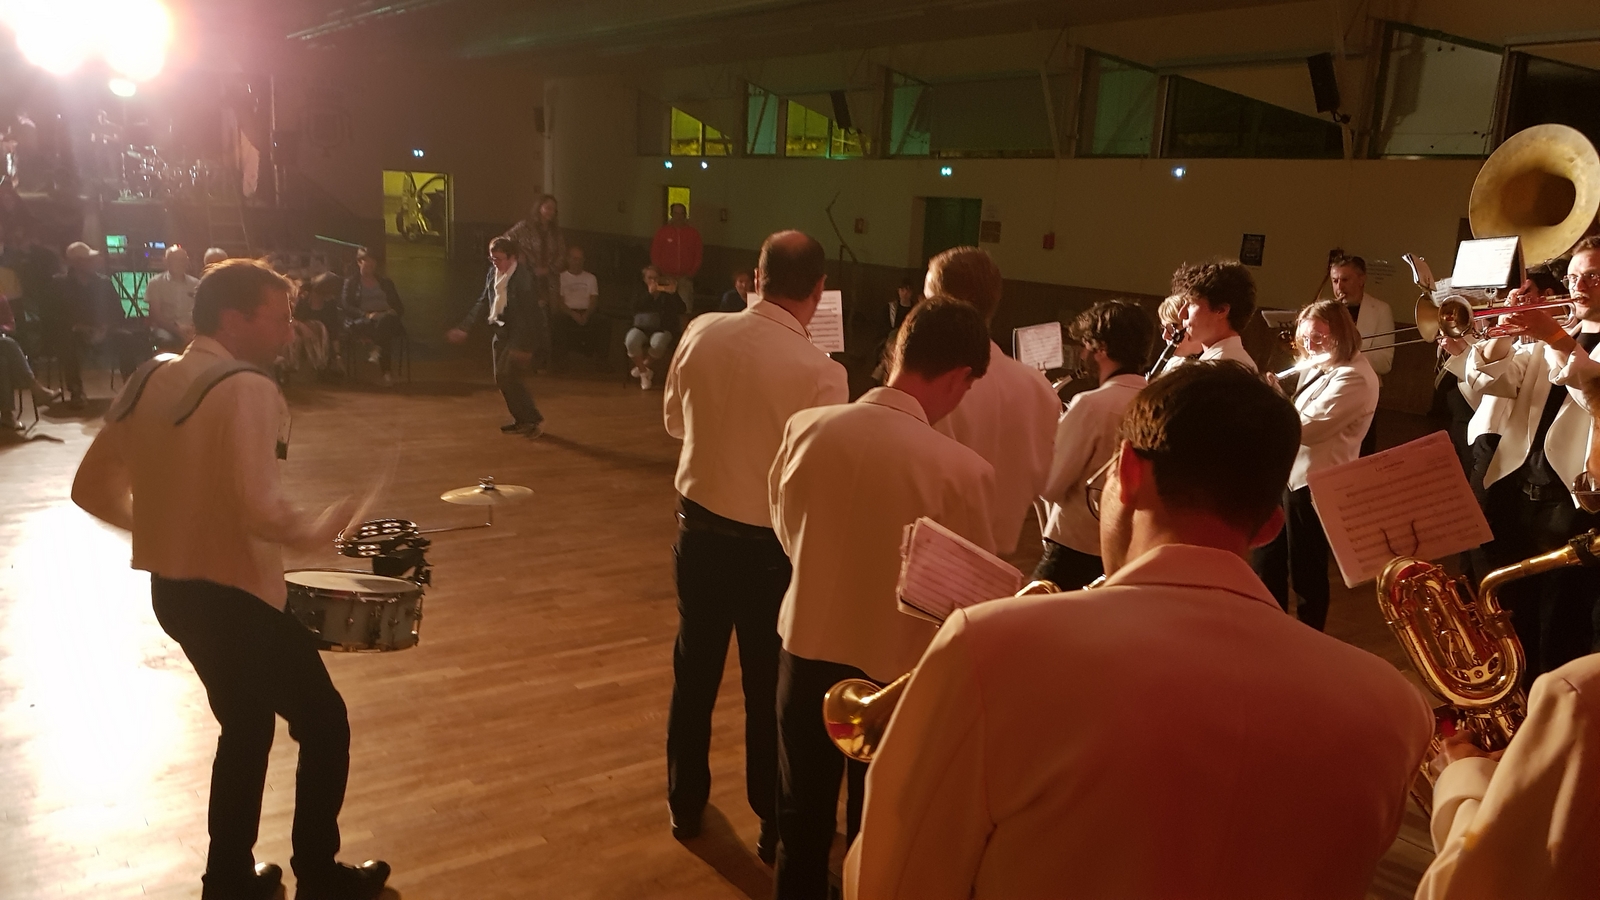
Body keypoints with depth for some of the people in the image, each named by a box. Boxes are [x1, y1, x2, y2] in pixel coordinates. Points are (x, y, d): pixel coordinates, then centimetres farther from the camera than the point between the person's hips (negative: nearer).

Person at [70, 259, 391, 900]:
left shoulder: (147, 381, 6)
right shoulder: (246, 387, -19)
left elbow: (91, 490, 11)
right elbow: (260, 510, -28)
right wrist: (318, 531, -9)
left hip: (170, 589, 9)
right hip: (235, 595, -8)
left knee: (247, 724, 23)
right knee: (324, 722, 7)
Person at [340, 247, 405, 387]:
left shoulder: (385, 282, 24)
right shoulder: (351, 283, 16)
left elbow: (400, 307, 19)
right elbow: (346, 307, 1)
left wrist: (393, 312, -6)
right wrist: (366, 314, -17)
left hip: (388, 321, 2)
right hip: (363, 323, -2)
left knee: (387, 319, -36)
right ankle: (387, 371, -43)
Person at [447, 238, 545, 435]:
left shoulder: (525, 279, -20)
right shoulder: (492, 274, 3)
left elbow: (528, 314, -21)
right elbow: (483, 303, 12)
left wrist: (523, 346, -24)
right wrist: (464, 328, 7)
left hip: (521, 334, -8)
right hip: (502, 332, 8)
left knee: (511, 378, -11)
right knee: (502, 379, 10)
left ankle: (534, 419, 2)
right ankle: (522, 420, 22)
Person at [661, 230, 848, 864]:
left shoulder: (701, 334, -8)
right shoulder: (822, 372, -21)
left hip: (699, 526, 4)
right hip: (772, 544, -3)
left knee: (694, 670, 20)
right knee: (769, 686, 13)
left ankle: (685, 805, 37)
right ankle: (774, 827, 29)